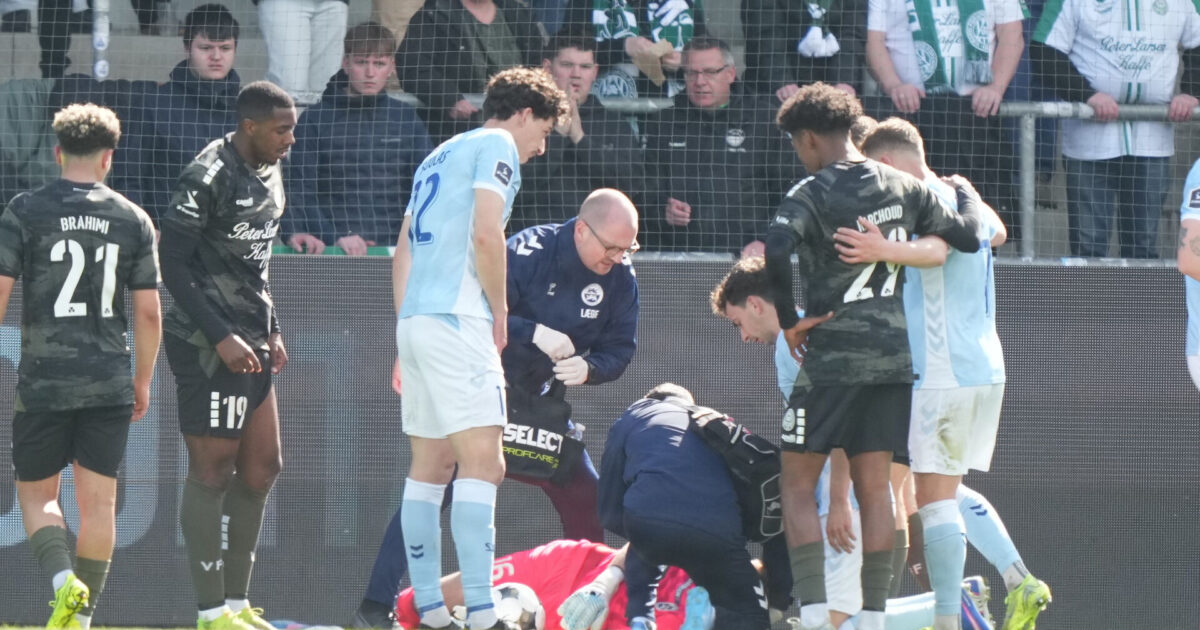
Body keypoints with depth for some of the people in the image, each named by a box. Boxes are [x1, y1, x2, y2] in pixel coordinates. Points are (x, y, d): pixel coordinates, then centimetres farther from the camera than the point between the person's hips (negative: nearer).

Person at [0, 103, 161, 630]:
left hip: (43, 381, -2)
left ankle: (63, 582, -16)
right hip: (109, 383, 2)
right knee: (98, 500, 7)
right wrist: (143, 380, 15)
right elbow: (149, 313, 3)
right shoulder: (133, 220, 3)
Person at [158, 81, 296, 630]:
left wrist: (271, 331, 17)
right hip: (208, 344, -9)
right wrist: (221, 337, -20)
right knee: (212, 470, -7)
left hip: (248, 345, 9)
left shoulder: (270, 174, 14)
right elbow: (172, 263, -17)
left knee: (262, 466, 9)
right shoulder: (208, 177, -15)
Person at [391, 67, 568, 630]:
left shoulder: (439, 157, 25)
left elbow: (402, 253, 23)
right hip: (456, 319, -9)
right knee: (481, 462, -13)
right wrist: (500, 311, -4)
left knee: (430, 466, 10)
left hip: (414, 318, 9)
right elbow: (486, 234, -15)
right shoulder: (497, 146, -1)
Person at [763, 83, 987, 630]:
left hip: (833, 359, -5)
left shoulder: (811, 195, -12)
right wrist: (966, 194, 33)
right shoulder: (902, 188, 5)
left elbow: (774, 254, -28)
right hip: (894, 357, 5)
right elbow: (966, 237, 12)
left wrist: (788, 321, -15)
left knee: (797, 486, 2)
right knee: (874, 488, 9)